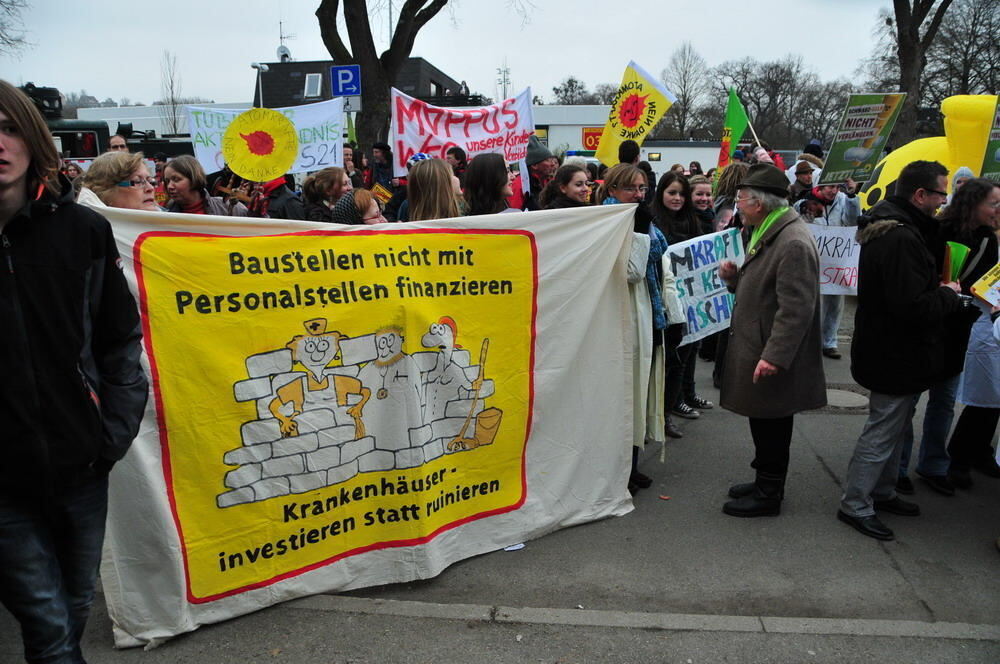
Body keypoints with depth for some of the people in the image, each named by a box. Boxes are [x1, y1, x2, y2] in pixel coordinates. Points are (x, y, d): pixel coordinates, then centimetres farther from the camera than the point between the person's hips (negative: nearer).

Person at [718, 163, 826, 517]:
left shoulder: (794, 242, -21)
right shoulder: (767, 234, 14)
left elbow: (796, 308, -25)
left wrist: (774, 356, -27)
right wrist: (734, 276, 3)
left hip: (772, 358, -10)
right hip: (757, 347, 10)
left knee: (771, 427, 4)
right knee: (764, 423, 19)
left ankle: (768, 495, 18)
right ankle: (765, 482, 33)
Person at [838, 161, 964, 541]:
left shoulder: (888, 228, 9)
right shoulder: (902, 239, -26)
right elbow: (913, 307, -31)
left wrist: (940, 292, 5)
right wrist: (949, 296, -13)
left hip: (889, 350, 11)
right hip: (896, 356, -11)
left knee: (892, 426, 21)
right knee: (883, 432, 0)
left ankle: (881, 492, 36)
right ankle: (855, 506, 12)